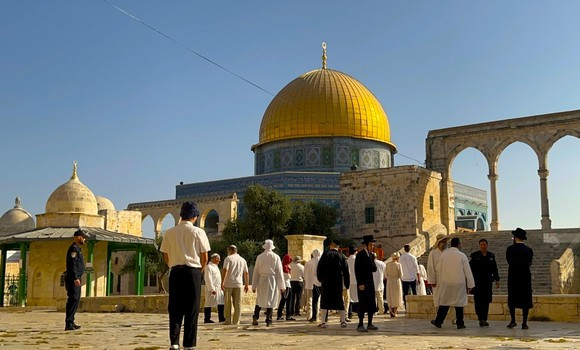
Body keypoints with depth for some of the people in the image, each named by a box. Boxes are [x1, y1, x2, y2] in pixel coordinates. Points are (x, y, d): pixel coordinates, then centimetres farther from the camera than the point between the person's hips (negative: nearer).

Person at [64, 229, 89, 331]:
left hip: (76, 279, 11)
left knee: (76, 300, 13)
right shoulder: (73, 248, -13)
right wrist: (75, 278, -26)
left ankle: (71, 322, 19)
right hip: (73, 279, -11)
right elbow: (72, 264, -21)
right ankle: (68, 323, -14)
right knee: (73, 300, -13)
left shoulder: (77, 248, 20)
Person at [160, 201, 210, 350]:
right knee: (192, 310, 4)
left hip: (175, 271, 2)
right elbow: (204, 258, -2)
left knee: (175, 309, 9)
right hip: (193, 271, -2)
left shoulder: (170, 232, 3)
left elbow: (165, 257, 6)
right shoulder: (198, 232, -4)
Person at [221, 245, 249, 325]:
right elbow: (246, 273, 14)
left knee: (228, 303, 5)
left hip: (228, 284, -3)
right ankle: (236, 321, 3)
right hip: (238, 284, 3)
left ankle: (228, 320, 6)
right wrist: (247, 285, 19)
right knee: (237, 303, 5)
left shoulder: (228, 258, -1)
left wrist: (222, 282, -15)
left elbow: (225, 270, -13)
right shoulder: (243, 260, 13)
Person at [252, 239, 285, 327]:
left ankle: (255, 317, -1)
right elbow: (279, 272, 0)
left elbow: (256, 271, 4)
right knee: (270, 300, 4)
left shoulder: (259, 257, 1)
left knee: (259, 299, 13)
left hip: (261, 280, 1)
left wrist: (254, 285, 9)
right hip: (272, 280, -1)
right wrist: (282, 286, 5)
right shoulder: (276, 257, -2)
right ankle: (268, 320, 4)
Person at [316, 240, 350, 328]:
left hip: (327, 282, -2)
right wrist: (347, 283, 11)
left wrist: (320, 278, 12)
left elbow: (319, 268, -2)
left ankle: (323, 322, -1)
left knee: (325, 301, 3)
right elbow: (345, 271, 4)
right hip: (338, 282, 2)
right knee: (339, 300, 11)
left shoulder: (326, 255, -4)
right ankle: (343, 321, 7)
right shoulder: (341, 256, 2)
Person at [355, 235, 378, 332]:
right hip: (363, 283, -8)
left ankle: (370, 324, 17)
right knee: (362, 304, -6)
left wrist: (371, 266, -11)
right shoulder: (360, 255, -10)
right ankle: (360, 325, 0)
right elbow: (357, 270, -14)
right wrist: (360, 283, -17)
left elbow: (374, 269, 11)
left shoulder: (371, 255, 14)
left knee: (372, 304, 9)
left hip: (370, 282, 8)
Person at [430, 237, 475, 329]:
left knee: (444, 302, 10)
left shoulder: (444, 254, 0)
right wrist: (470, 285, 4)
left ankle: (438, 322, 13)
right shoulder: (462, 255, -5)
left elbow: (438, 269, 6)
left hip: (446, 283, 2)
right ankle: (460, 324, 9)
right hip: (459, 283, -2)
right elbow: (467, 271, -3)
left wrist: (436, 281, 17)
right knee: (459, 303, 6)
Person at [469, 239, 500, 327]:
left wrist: (497, 280, 10)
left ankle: (484, 319, 11)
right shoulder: (475, 255, 1)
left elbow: (494, 269, 14)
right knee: (478, 301, -7)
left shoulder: (491, 256, 10)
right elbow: (470, 268, 1)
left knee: (486, 301, 4)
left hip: (488, 281, 3)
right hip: (478, 282, -2)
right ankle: (481, 319, -1)